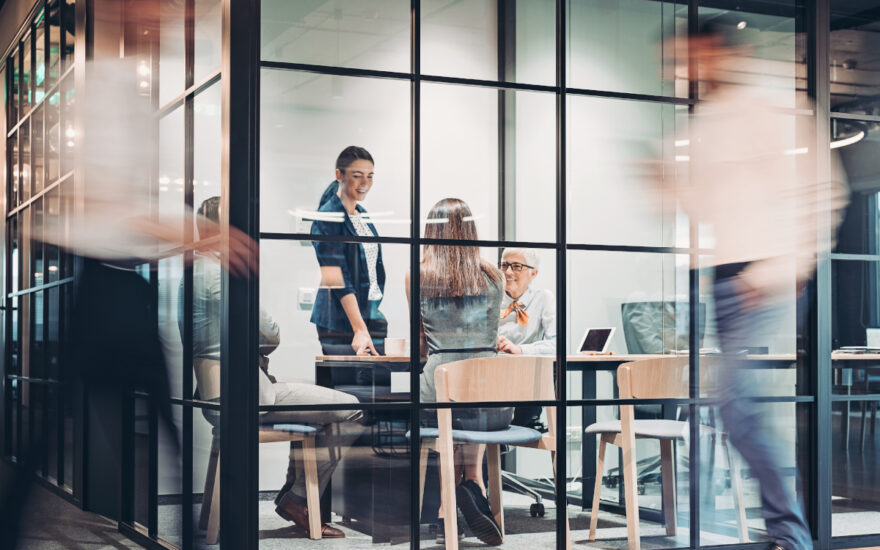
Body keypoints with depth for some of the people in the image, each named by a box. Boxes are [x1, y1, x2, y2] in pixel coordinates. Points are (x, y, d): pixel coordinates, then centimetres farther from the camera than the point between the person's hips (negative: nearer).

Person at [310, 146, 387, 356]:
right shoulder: (328, 218, -10)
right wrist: (359, 329, -25)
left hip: (370, 316, 8)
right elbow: (337, 281, -18)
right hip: (341, 321, -8)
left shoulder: (362, 215, 15)